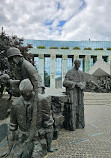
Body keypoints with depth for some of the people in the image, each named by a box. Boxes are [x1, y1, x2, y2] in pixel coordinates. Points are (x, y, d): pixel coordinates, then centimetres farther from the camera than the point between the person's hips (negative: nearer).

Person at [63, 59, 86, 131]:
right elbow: (65, 83, -14)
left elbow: (84, 83, 10)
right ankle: (71, 125, 6)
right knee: (72, 108, -6)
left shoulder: (81, 73, 12)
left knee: (79, 108, 11)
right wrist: (75, 83, -21)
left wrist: (80, 85, -14)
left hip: (79, 93, 6)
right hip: (72, 93, -6)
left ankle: (79, 124, 25)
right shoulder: (69, 72, -6)